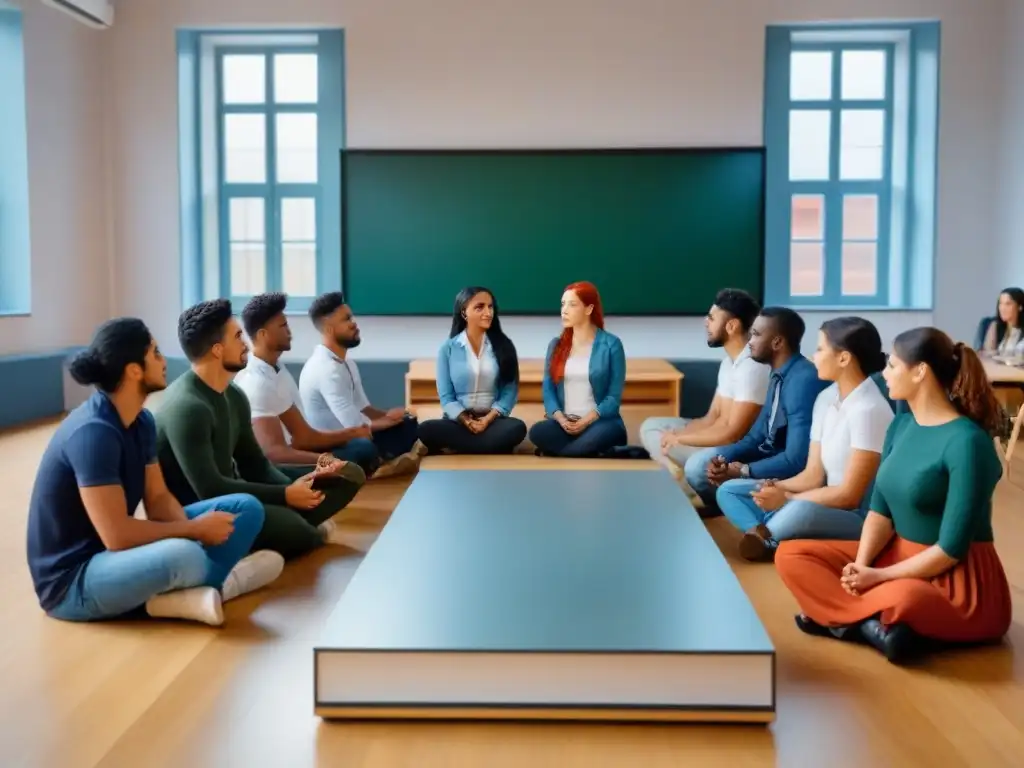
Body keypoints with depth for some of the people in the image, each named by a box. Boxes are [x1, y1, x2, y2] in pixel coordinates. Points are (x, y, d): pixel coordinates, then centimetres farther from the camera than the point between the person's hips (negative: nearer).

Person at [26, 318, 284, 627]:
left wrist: (190, 529, -16)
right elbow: (117, 535, -28)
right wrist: (195, 529, -18)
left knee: (246, 508, 3)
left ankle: (186, 593, -15)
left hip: (115, 552, 9)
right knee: (184, 555, -38)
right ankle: (218, 581, -5)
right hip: (73, 581, -9)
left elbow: (158, 499, 5)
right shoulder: (92, 433, -25)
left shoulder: (141, 421, 2)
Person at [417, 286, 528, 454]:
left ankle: (457, 450, -21)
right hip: (459, 420, 0)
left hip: (493, 420, 0)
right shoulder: (448, 348, 3)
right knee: (426, 429, -31)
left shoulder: (503, 345, 5)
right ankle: (493, 448, -21)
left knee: (517, 428, -33)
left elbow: (510, 390, 0)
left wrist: (489, 419, -15)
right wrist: (467, 421, -17)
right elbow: (446, 396, 0)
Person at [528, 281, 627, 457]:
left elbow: (614, 396, -3)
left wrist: (587, 420, -17)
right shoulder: (556, 345, 12)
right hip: (564, 423, 2)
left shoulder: (611, 345, -1)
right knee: (537, 432, -31)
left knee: (605, 433, -39)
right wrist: (560, 418, -13)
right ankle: (591, 454, -14)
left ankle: (553, 454, -16)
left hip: (600, 421, -2)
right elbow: (548, 389, 7)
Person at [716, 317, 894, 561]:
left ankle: (765, 540, -11)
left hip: (859, 517, -9)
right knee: (728, 490, 2)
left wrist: (786, 499, -18)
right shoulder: (825, 398, 5)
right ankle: (765, 536, -25)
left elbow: (849, 495, -20)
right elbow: (813, 476, 4)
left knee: (801, 511, -42)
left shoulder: (868, 409, -21)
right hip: (828, 503, 9)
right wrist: (776, 487, -15)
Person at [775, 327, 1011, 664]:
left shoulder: (967, 442, -20)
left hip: (959, 577, -8)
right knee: (791, 555, -5)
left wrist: (880, 577, -18)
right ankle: (877, 621, -19)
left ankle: (846, 615, -13)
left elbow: (951, 547, -20)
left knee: (901, 598, -43)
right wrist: (861, 564, -13)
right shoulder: (901, 425, 4)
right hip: (899, 556, 8)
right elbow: (880, 511, 4)